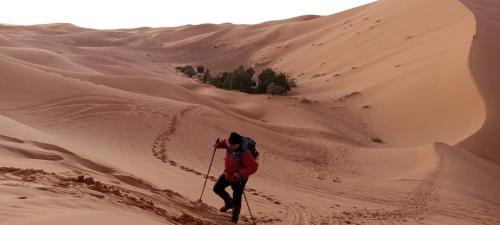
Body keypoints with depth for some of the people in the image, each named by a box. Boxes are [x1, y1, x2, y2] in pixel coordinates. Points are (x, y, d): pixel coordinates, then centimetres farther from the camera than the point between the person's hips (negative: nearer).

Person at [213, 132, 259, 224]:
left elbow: (253, 166, -36)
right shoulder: (230, 146, -14)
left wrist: (241, 173, -41)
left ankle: (235, 216, 38)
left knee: (236, 200, 8)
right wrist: (219, 144, -10)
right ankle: (229, 203, 43)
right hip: (227, 175, 7)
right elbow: (225, 142, 11)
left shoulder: (244, 154, -36)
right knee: (217, 188, 18)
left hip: (239, 179, -7)